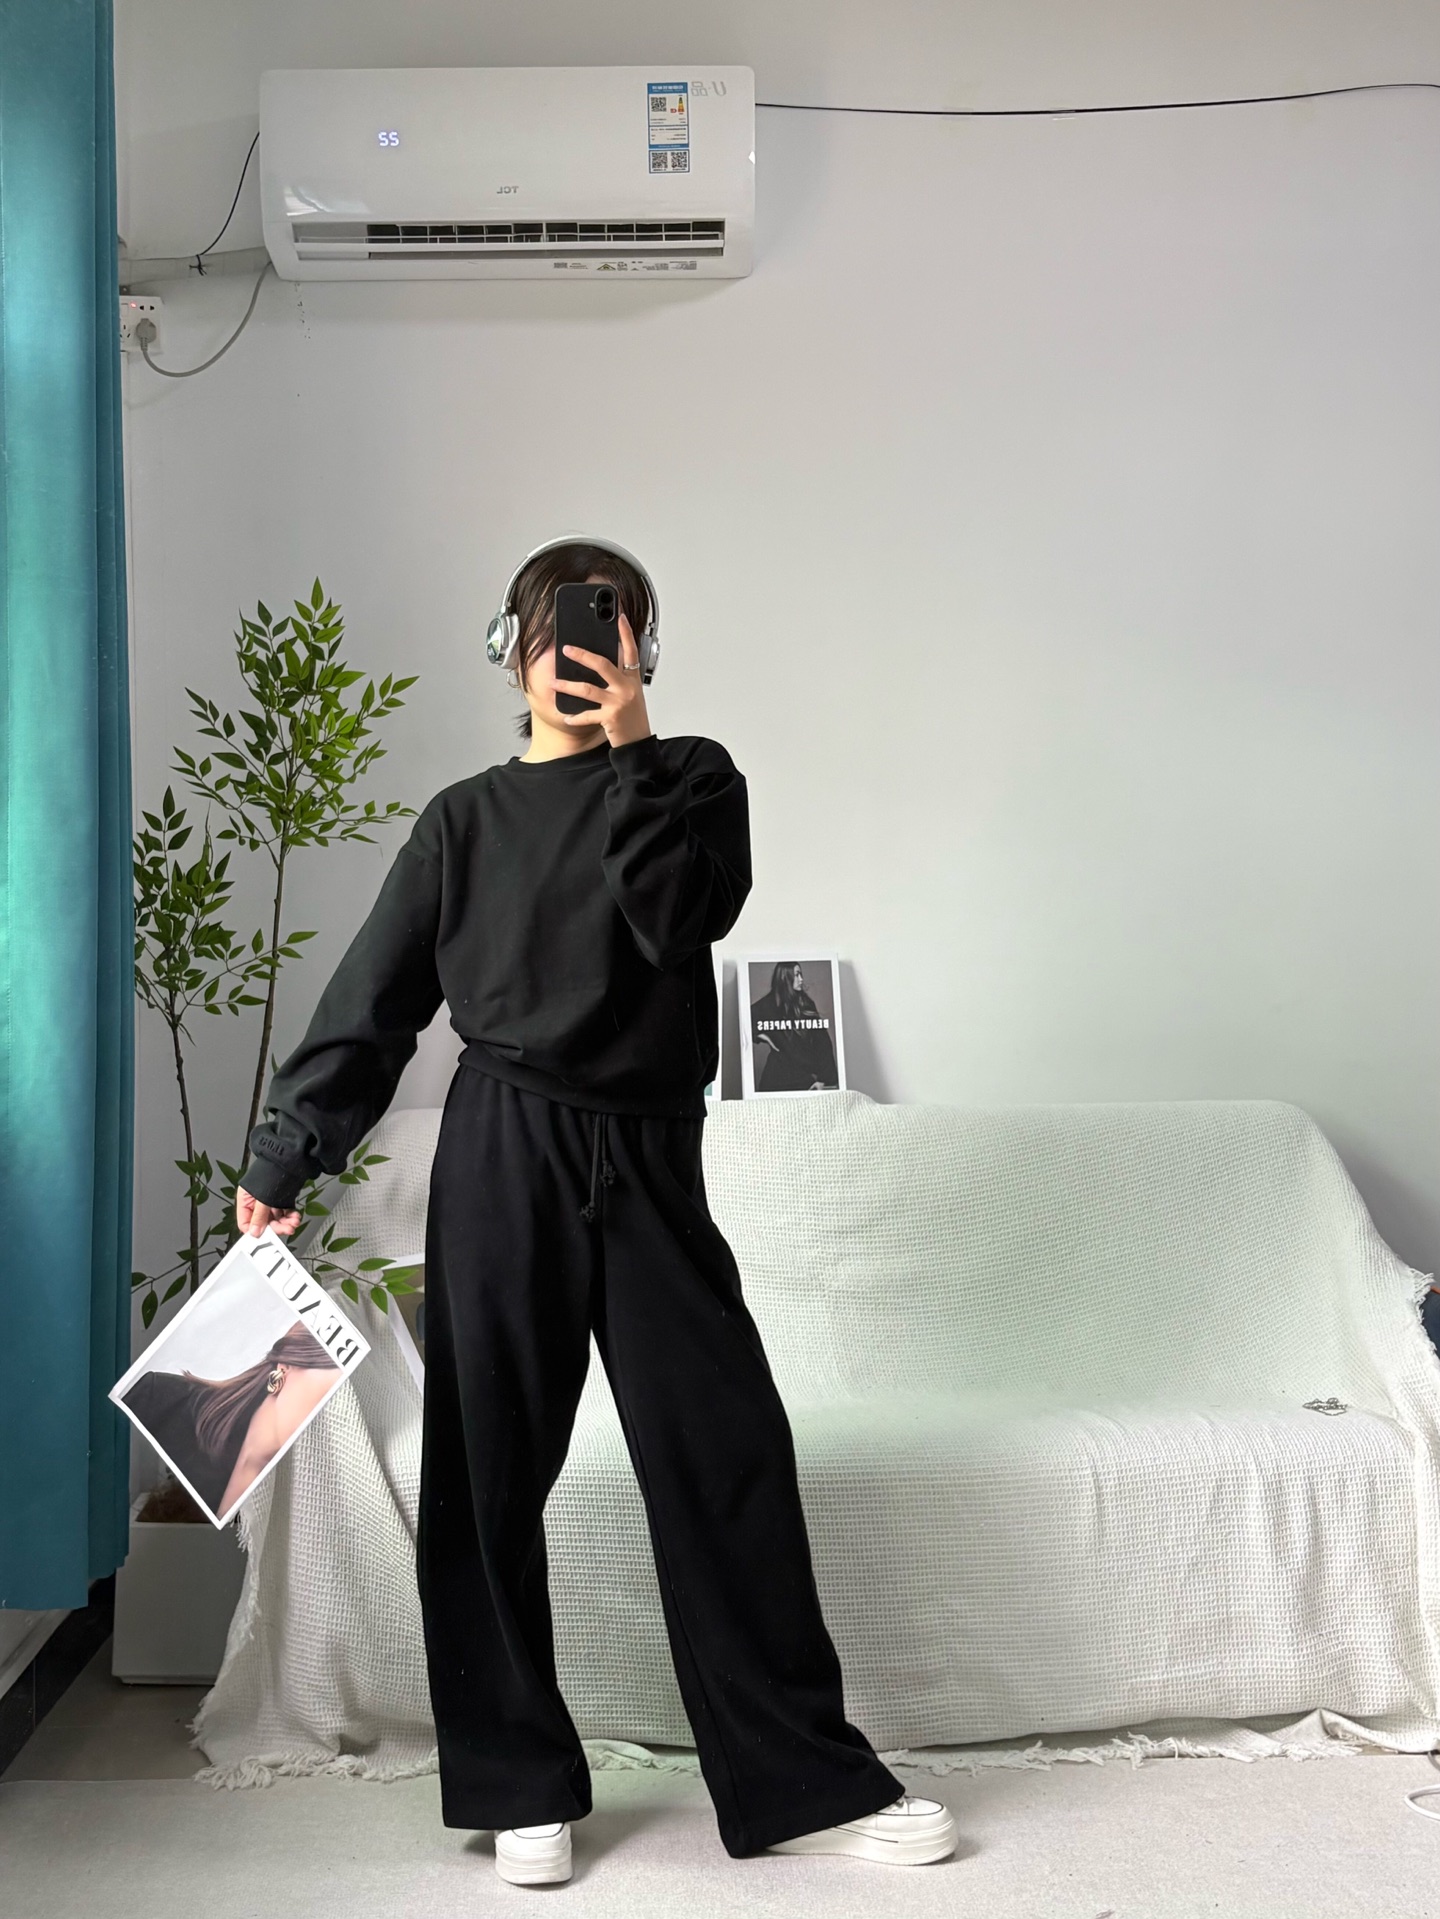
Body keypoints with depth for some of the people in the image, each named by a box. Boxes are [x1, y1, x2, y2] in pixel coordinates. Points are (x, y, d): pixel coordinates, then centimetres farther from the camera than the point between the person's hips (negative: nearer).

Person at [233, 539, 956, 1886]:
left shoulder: (690, 778, 9)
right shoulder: (466, 820, 11)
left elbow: (683, 917, -11)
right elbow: (370, 1005, 10)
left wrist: (630, 750, -13)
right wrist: (281, 1160, 6)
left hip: (648, 1157, 0)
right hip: (503, 1155, 1)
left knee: (727, 1457, -1)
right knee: (490, 1469, 3)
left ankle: (805, 1782, 9)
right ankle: (522, 1784, 17)